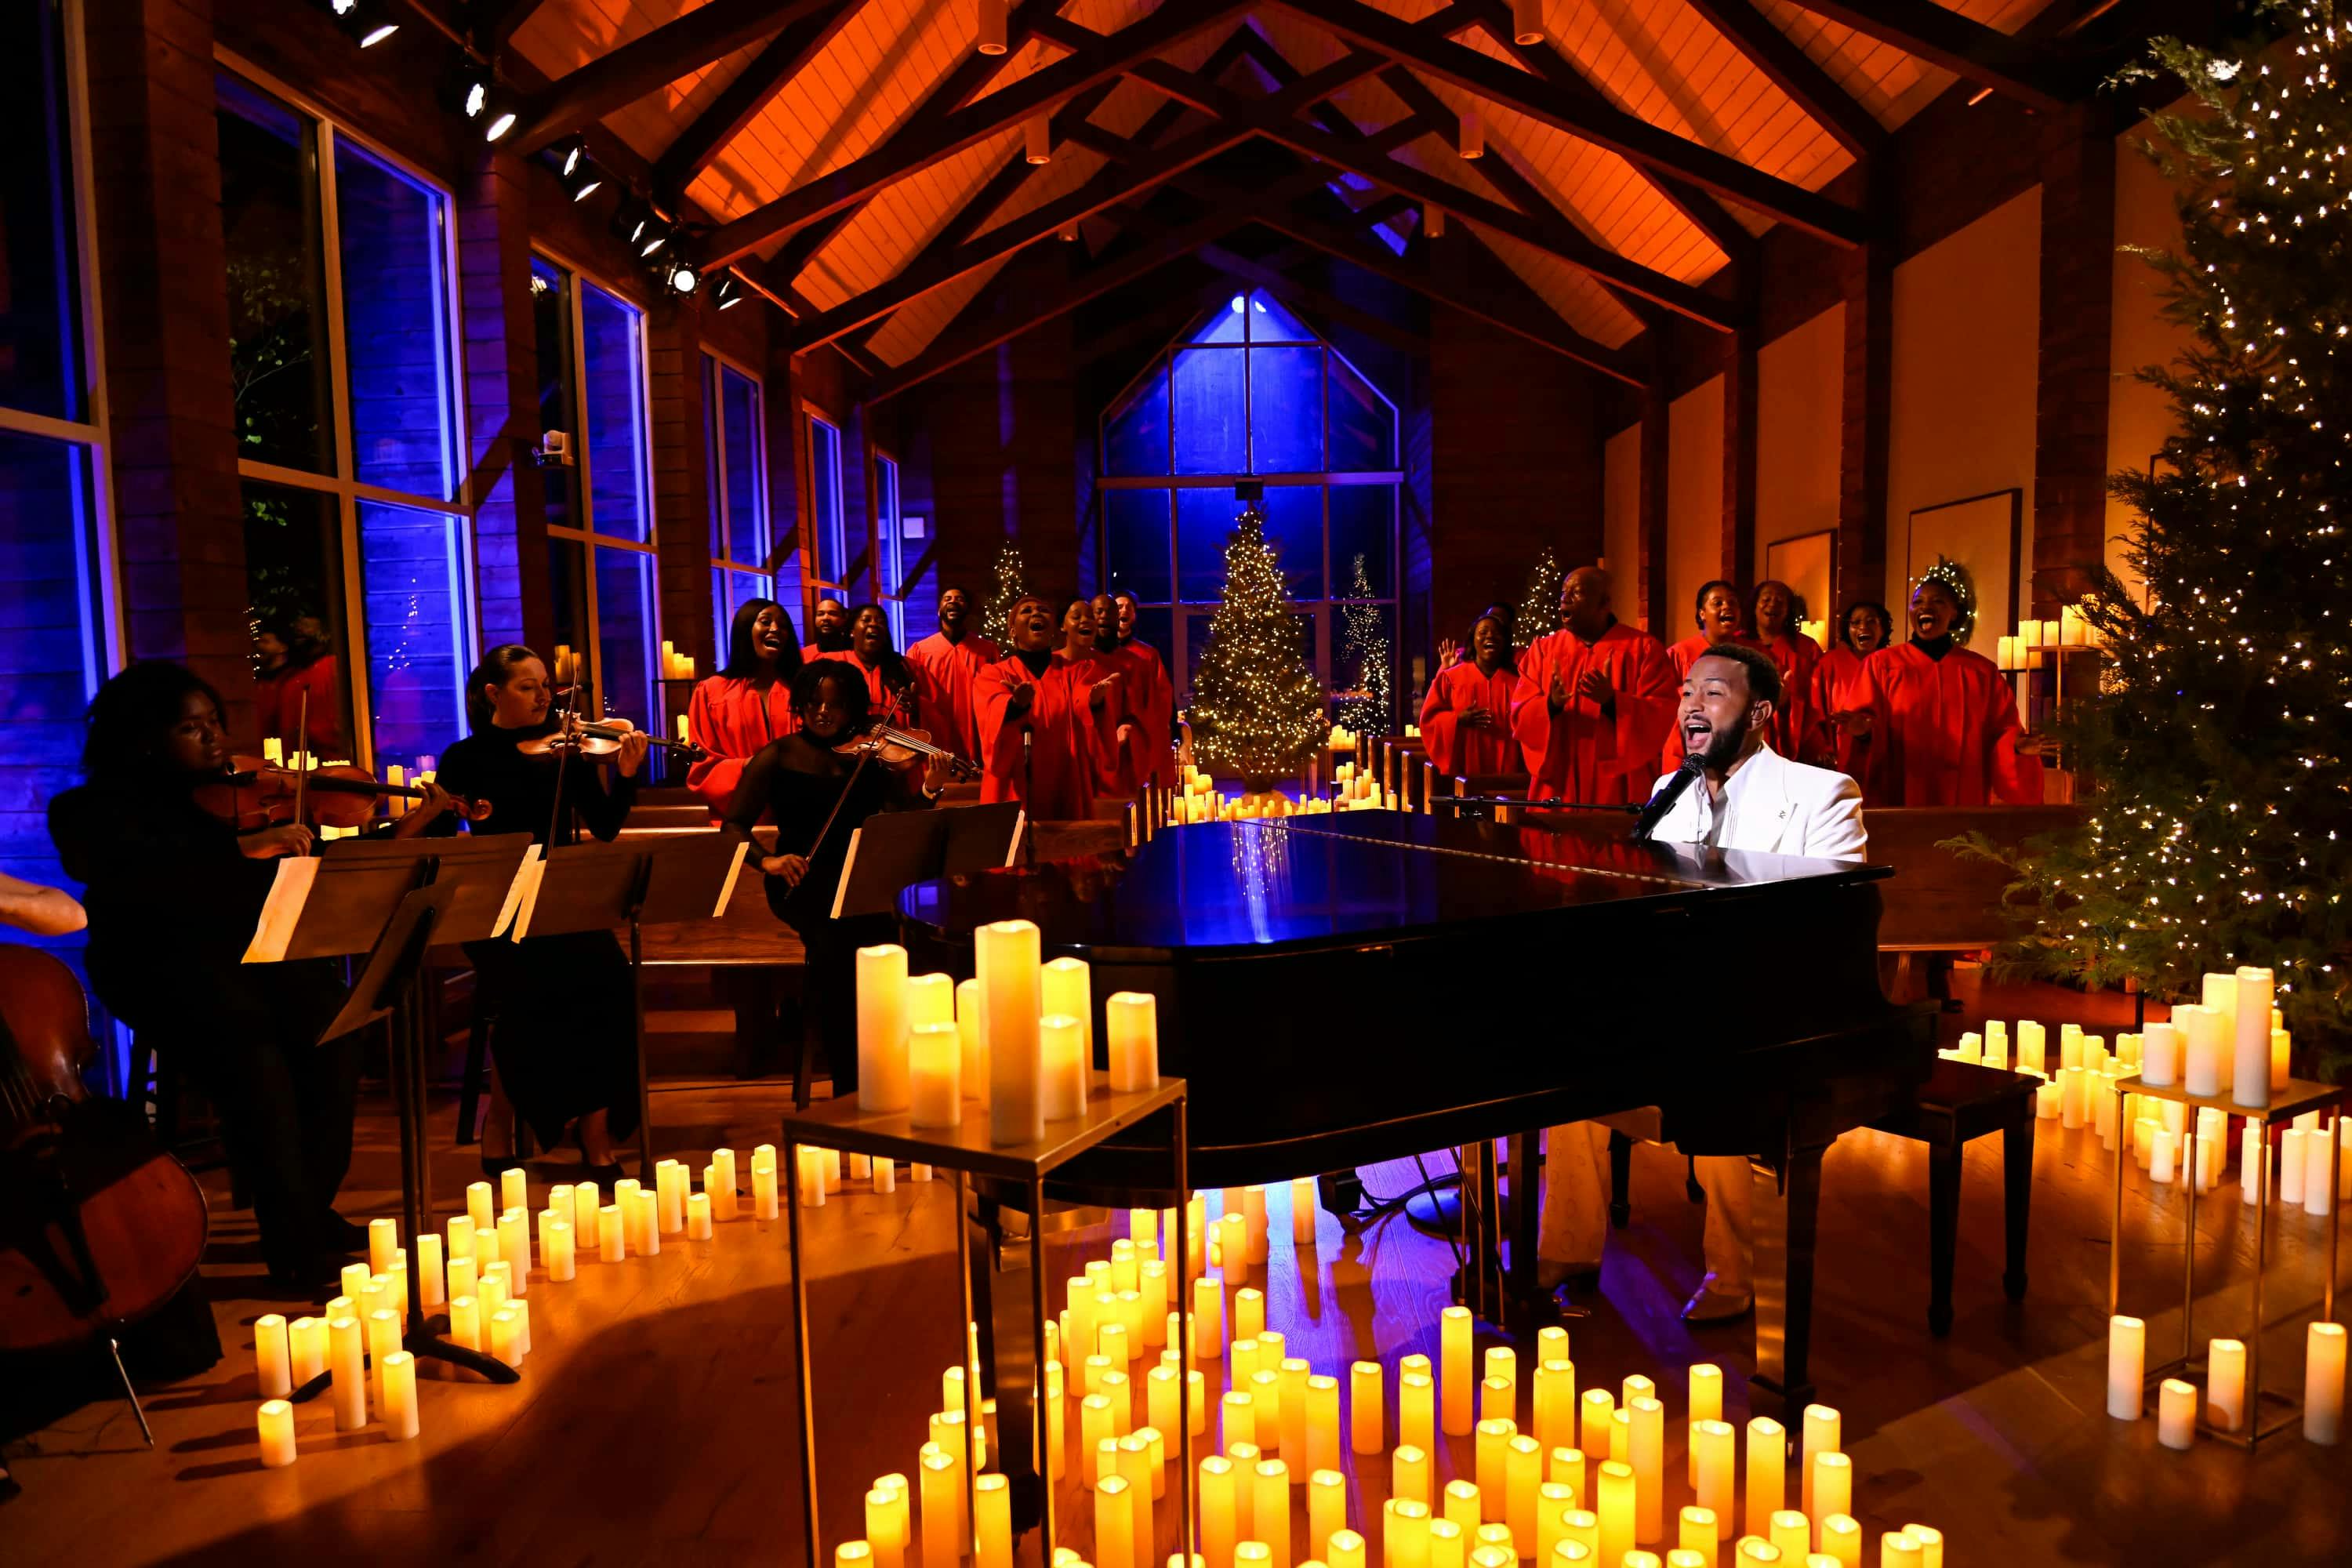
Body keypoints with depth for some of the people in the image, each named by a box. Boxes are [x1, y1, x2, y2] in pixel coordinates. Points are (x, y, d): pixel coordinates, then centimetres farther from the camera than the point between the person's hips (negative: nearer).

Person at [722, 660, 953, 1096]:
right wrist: (766, 860, -19)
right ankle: (848, 1081, -19)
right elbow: (733, 827, 2)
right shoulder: (778, 757, 6)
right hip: (803, 884, -1)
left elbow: (904, 821, -2)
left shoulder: (871, 755, 10)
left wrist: (930, 789, -23)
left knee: (882, 929, -31)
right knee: (834, 936, -33)